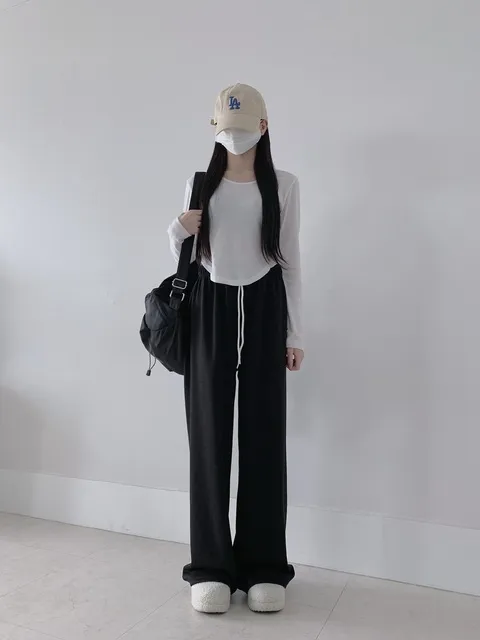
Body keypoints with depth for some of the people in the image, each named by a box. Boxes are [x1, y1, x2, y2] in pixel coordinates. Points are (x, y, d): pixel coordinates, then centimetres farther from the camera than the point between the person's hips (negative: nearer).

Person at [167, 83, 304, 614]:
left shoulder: (284, 185, 7)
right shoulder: (200, 183, 10)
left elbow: (290, 261, 6)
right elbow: (185, 259, 13)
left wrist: (295, 334, 2)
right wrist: (178, 230, -9)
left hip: (264, 307, 0)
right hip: (211, 307, 1)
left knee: (264, 433, 0)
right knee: (210, 433, 0)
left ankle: (262, 565, 14)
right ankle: (211, 565, 13)